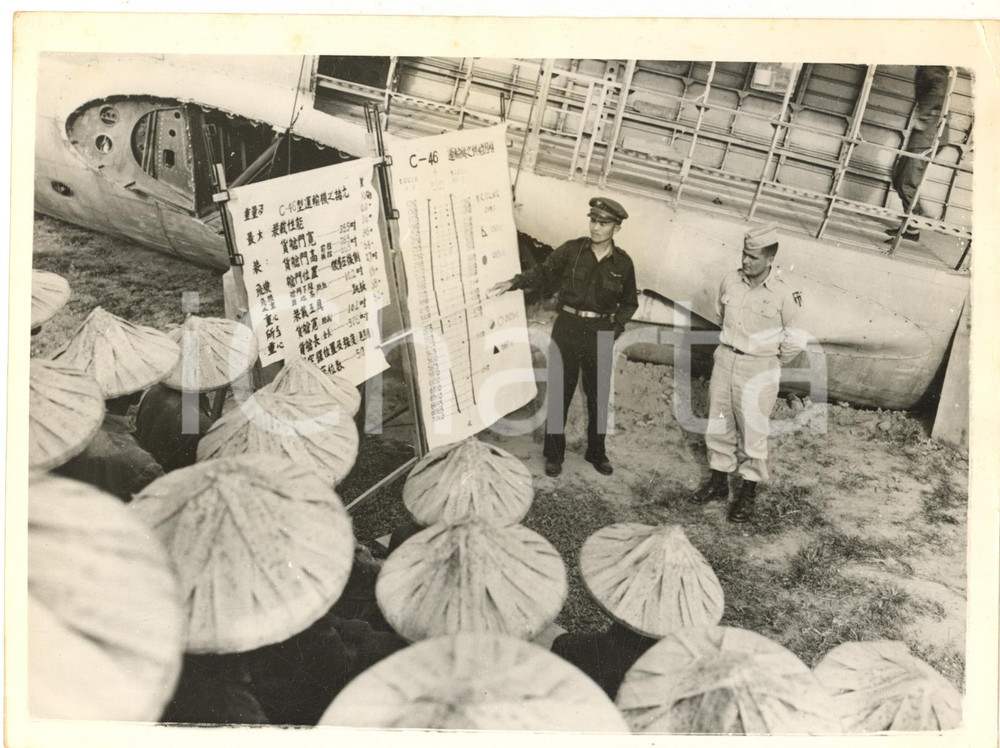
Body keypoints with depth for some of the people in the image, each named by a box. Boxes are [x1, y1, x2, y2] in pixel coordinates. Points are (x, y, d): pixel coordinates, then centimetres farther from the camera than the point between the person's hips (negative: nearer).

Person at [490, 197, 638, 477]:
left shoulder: (623, 263, 0)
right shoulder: (572, 250, -4)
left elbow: (629, 303, 11)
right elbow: (545, 273, 3)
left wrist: (616, 327, -3)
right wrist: (515, 282, -12)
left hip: (600, 333, 1)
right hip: (567, 328, -1)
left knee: (599, 395, 10)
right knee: (559, 391, 3)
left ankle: (596, 453, 28)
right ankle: (554, 454, 18)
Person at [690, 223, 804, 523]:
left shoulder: (782, 295, -17)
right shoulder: (731, 281, -5)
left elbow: (794, 341, -7)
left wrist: (773, 363, 7)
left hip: (758, 369, -4)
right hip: (725, 359, 5)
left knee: (752, 431, 6)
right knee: (718, 424, 14)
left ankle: (748, 492, 22)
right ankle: (719, 480, 32)